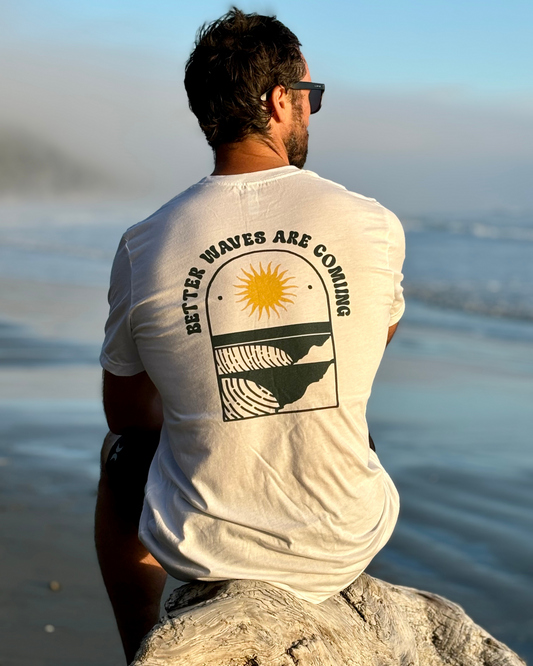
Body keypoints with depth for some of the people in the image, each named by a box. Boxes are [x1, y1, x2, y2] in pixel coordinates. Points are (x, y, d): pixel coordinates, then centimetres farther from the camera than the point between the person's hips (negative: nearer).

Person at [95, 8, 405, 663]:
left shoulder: (142, 247, -11)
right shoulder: (376, 227, -11)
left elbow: (127, 412, 6)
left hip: (202, 547, -1)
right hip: (342, 548, 1)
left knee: (120, 453, 34)